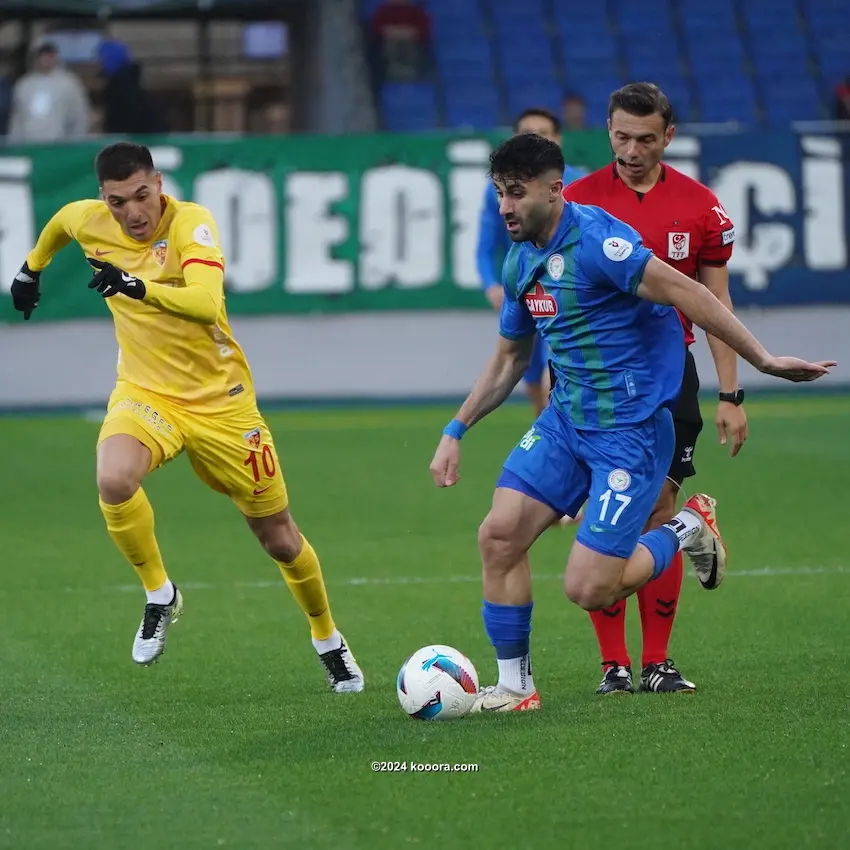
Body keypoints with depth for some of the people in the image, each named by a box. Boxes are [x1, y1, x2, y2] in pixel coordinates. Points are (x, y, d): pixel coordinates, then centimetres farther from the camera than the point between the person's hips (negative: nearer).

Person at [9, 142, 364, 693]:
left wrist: (142, 288, -53)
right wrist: (31, 269, 33)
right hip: (145, 394, 3)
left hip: (220, 401, -3)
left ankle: (328, 640, 36)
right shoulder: (89, 222, -7)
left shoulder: (191, 223, -22)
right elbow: (60, 222, 20)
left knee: (279, 538, 9)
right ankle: (159, 596, -7)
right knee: (114, 481, -32)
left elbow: (206, 302, -39)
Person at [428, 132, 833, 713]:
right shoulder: (520, 261, 8)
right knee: (499, 534, -7)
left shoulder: (593, 238, -20)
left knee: (588, 589, -12)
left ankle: (689, 530, 15)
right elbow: (509, 359, 23)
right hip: (566, 420, 8)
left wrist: (762, 359, -26)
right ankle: (515, 687, 8)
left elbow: (687, 293, -22)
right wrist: (456, 431, 20)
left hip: (630, 427, -8)